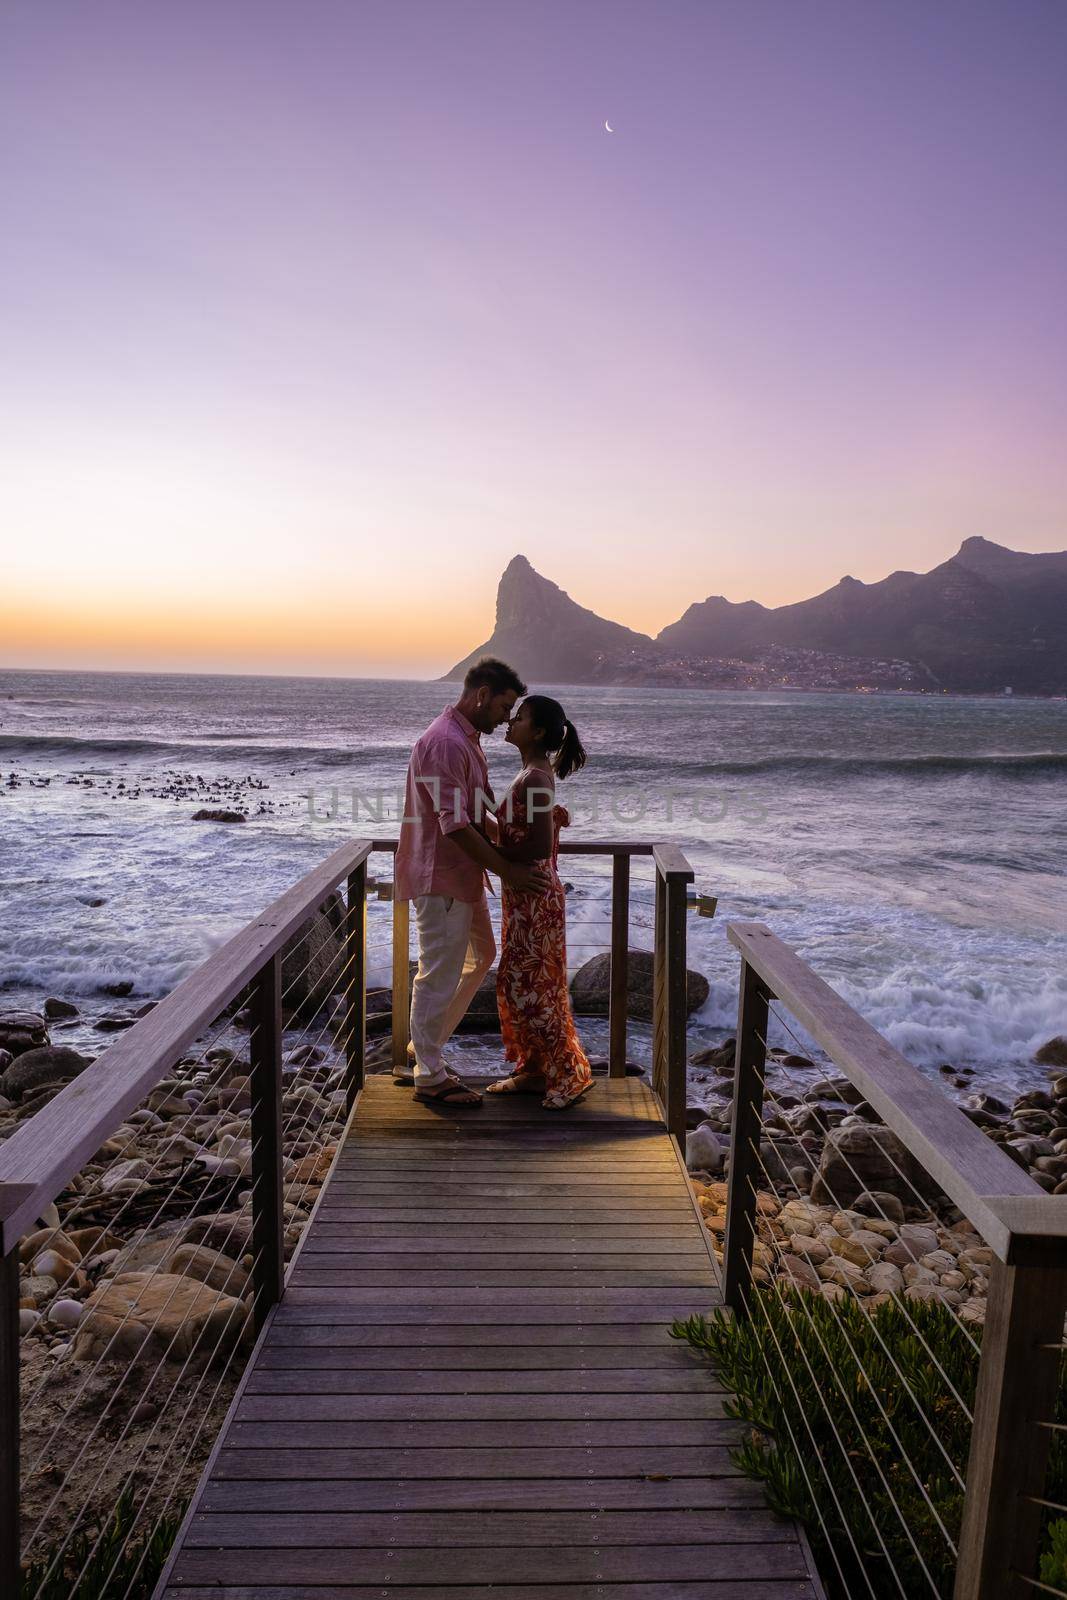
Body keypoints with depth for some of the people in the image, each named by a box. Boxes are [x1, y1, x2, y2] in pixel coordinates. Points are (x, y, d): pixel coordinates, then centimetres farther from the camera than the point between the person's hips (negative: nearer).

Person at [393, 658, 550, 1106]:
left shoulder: (467, 739, 13)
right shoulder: (445, 743, -20)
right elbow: (455, 825, -25)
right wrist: (506, 870, -20)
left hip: (463, 875, 11)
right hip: (440, 877, -11)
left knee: (480, 954, 21)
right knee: (440, 974, -1)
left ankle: (426, 1043, 32)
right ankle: (431, 1077, 13)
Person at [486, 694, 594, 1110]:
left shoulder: (534, 779, -20)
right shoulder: (537, 774, 10)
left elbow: (541, 846, -26)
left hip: (534, 899, -10)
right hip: (526, 896, 10)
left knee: (529, 988, 0)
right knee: (519, 986, 16)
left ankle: (569, 1075, 13)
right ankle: (534, 1071, 28)